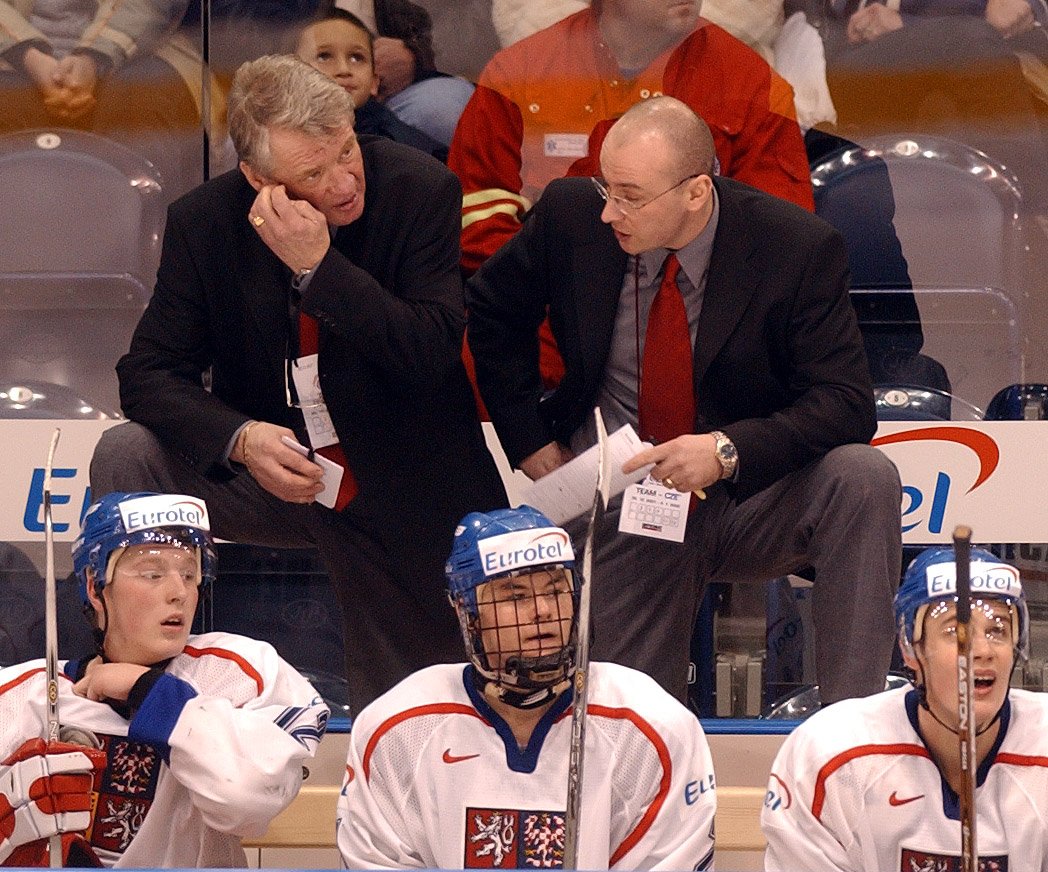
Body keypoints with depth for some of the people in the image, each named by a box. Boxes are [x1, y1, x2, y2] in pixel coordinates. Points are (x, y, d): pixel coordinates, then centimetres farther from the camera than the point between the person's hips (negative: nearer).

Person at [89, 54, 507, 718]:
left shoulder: (421, 191, -15)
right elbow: (149, 372, -10)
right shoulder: (205, 221, -9)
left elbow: (431, 355, -23)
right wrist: (241, 438, -29)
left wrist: (319, 265, -32)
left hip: (400, 491, -2)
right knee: (126, 459, -21)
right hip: (275, 468, 2)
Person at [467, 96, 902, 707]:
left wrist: (728, 450, -34)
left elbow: (846, 403, -20)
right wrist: (530, 439, 3)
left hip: (751, 502, -2)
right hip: (624, 513, 2)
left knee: (862, 476, -33)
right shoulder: (572, 216, -7)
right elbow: (492, 309, 12)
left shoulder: (800, 248, -16)